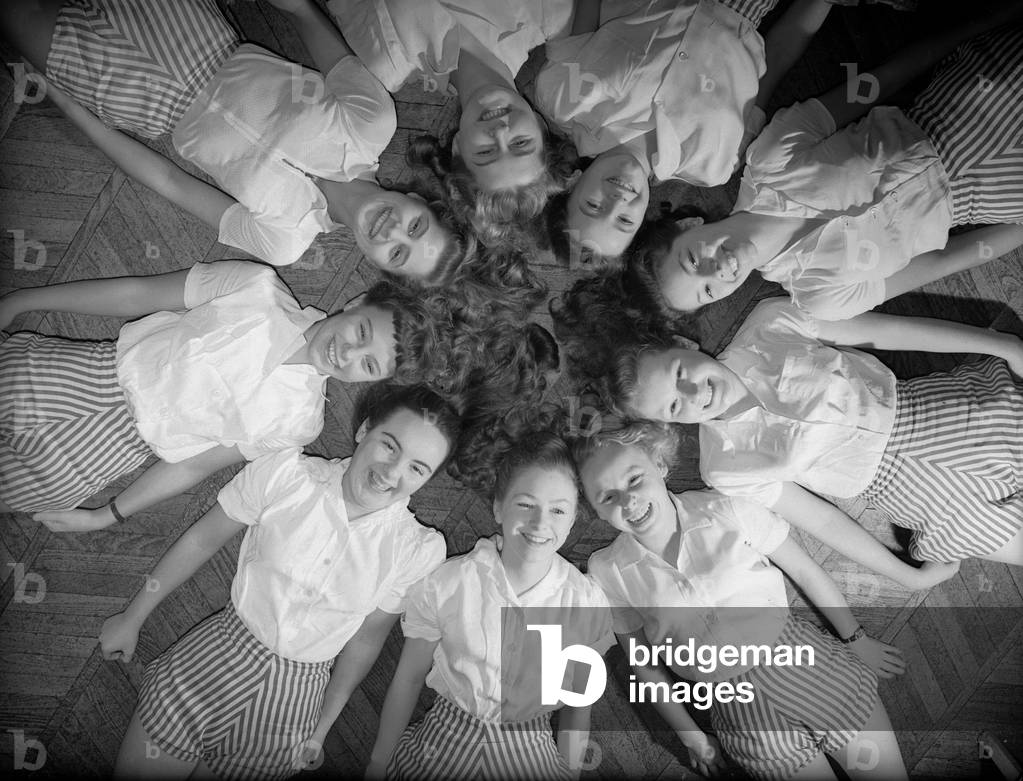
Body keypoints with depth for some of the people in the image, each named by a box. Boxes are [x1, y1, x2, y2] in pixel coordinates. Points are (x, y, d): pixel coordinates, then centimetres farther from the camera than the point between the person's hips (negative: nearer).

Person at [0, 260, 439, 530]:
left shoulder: (298, 420, -14)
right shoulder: (259, 287, -14)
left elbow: (198, 464, -6)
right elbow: (138, 295, -6)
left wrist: (105, 517, -4)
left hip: (119, 438, -1)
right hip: (97, 370, 2)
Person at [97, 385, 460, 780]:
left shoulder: (418, 550, -13)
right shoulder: (287, 473, -15)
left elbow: (366, 639, -1)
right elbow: (202, 539, -2)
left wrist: (321, 730, 6)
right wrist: (132, 618, 7)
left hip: (295, 697, 0)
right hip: (219, 655, 0)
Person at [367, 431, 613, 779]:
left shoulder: (587, 603, -15)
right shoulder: (446, 583, -18)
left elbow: (577, 704, -1)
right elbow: (409, 678, -5)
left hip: (529, 753, 1)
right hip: (445, 744, -1)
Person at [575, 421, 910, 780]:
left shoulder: (724, 511, -8)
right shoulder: (608, 572, -6)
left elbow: (805, 571, 2)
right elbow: (642, 662, 3)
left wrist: (855, 638, 8)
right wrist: (691, 736, 6)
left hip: (801, 654, 0)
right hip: (739, 708, 0)